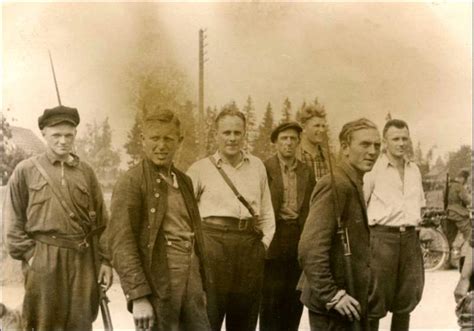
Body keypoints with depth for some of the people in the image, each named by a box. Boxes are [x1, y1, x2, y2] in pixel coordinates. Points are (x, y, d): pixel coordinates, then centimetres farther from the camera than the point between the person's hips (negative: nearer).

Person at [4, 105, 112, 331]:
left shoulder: (85, 171, 10)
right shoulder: (25, 170, 2)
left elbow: (100, 221, 10)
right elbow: (14, 221, 3)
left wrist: (104, 260, 5)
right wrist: (28, 254, -6)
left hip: (84, 258, 3)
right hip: (43, 260, -2)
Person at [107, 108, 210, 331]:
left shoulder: (184, 181, 14)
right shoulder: (130, 183, -8)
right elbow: (121, 244, -14)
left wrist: (202, 285, 16)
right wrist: (137, 296, -20)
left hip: (191, 284, 7)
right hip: (158, 287, -7)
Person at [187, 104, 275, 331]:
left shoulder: (257, 166, 10)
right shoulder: (200, 168, 0)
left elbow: (267, 211, 15)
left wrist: (264, 241, 6)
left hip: (250, 246, 4)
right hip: (213, 244, -3)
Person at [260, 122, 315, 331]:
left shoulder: (307, 172, 11)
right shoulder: (265, 169, -3)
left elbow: (312, 208, 12)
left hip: (300, 239, 4)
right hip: (274, 238, -4)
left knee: (294, 298, 8)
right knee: (271, 298, 0)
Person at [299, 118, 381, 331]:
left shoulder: (353, 184, 13)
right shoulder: (335, 185, -18)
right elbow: (310, 248, -25)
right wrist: (331, 295, -22)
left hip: (348, 302, 10)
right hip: (332, 305, -10)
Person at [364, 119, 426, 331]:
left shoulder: (414, 170, 13)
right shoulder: (374, 169, -5)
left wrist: (414, 224, 14)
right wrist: (370, 227, -6)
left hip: (409, 237, 6)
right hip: (382, 236, -6)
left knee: (407, 297, 12)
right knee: (376, 299, -3)